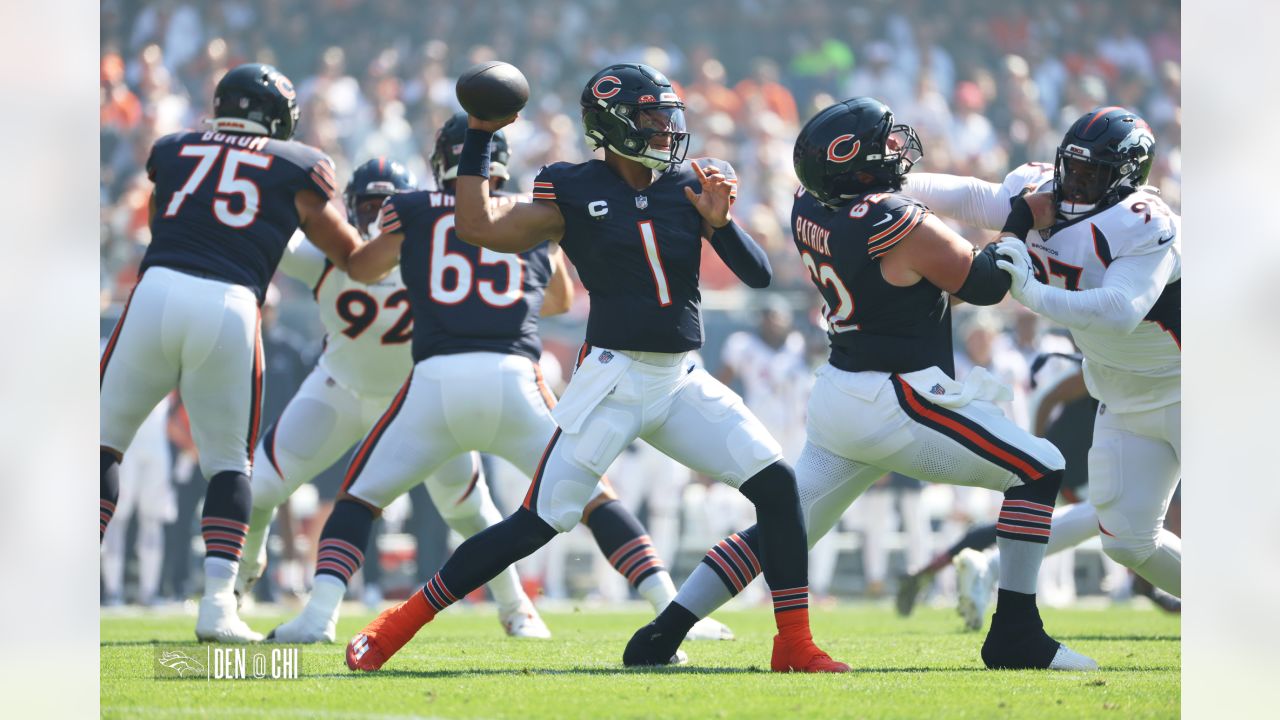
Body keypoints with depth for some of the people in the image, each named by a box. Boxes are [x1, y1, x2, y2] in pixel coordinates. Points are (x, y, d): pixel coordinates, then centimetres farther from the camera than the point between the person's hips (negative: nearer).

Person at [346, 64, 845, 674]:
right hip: (614, 378, -4)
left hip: (682, 383, 4)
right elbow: (480, 229, -10)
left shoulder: (691, 186, 7)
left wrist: (719, 223, -12)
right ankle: (398, 624, 1)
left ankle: (794, 646, 0)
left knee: (776, 485, -8)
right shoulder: (575, 192, -3)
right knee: (539, 522, -9)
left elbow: (758, 275, 6)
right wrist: (478, 139, -7)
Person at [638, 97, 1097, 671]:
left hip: (836, 394, 8)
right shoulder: (903, 228, -21)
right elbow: (983, 284, -8)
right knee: (1038, 471, 2)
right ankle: (1015, 637, -1)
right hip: (897, 404, -8)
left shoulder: (809, 209, 0)